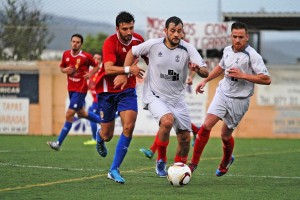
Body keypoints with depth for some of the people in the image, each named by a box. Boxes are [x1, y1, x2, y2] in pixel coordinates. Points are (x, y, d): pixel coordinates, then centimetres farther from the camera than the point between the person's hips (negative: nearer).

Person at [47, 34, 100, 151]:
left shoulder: (86, 57, -10)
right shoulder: (66, 55, 3)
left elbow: (96, 66, 5)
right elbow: (61, 68, 16)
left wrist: (90, 74, -13)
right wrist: (65, 70, -7)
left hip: (80, 89, -7)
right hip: (71, 88, 7)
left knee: (69, 115, -11)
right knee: (81, 113, 20)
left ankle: (59, 143, -9)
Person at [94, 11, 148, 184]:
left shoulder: (137, 40, -6)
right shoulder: (110, 43, -21)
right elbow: (108, 68, -34)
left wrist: (125, 75, -3)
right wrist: (128, 69, -48)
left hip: (127, 88, 3)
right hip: (107, 90, -3)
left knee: (129, 127, -18)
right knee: (107, 136, 4)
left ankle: (114, 170, -10)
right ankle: (100, 138, 46)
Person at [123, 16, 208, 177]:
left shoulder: (188, 49, -9)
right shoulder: (153, 45, -9)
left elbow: (205, 73, -15)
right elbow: (132, 52, 9)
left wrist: (198, 69, -36)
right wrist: (126, 70, -4)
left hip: (177, 98, 3)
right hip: (155, 96, -3)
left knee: (185, 139, 3)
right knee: (167, 120, -32)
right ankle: (161, 160, -11)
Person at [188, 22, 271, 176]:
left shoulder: (252, 56, -15)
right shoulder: (227, 50, 4)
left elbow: (266, 79, -19)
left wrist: (242, 75, -24)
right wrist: (205, 80, 23)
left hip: (239, 99, -4)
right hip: (223, 93, 4)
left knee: (225, 136, 7)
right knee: (206, 125, -13)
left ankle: (226, 161, 39)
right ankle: (194, 163, -5)